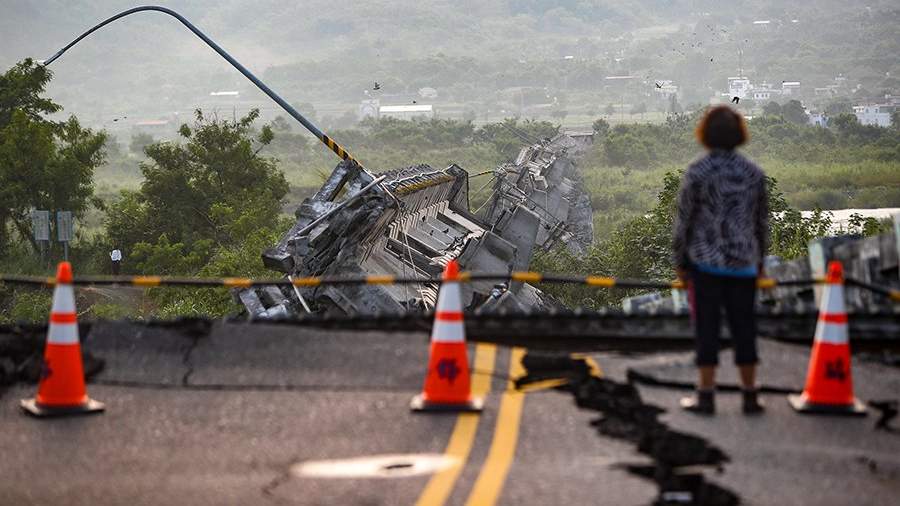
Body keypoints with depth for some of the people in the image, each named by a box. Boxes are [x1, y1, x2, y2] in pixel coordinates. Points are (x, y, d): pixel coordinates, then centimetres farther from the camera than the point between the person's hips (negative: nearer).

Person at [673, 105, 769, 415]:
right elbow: (762, 221, 7)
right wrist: (760, 260, 18)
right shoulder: (754, 173, 1)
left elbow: (684, 220, -6)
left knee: (707, 328, 3)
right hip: (743, 263, 3)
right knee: (744, 328, 9)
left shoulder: (697, 172, -9)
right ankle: (750, 396, 13)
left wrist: (679, 261, 4)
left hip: (705, 262, -3)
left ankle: (706, 396, 5)